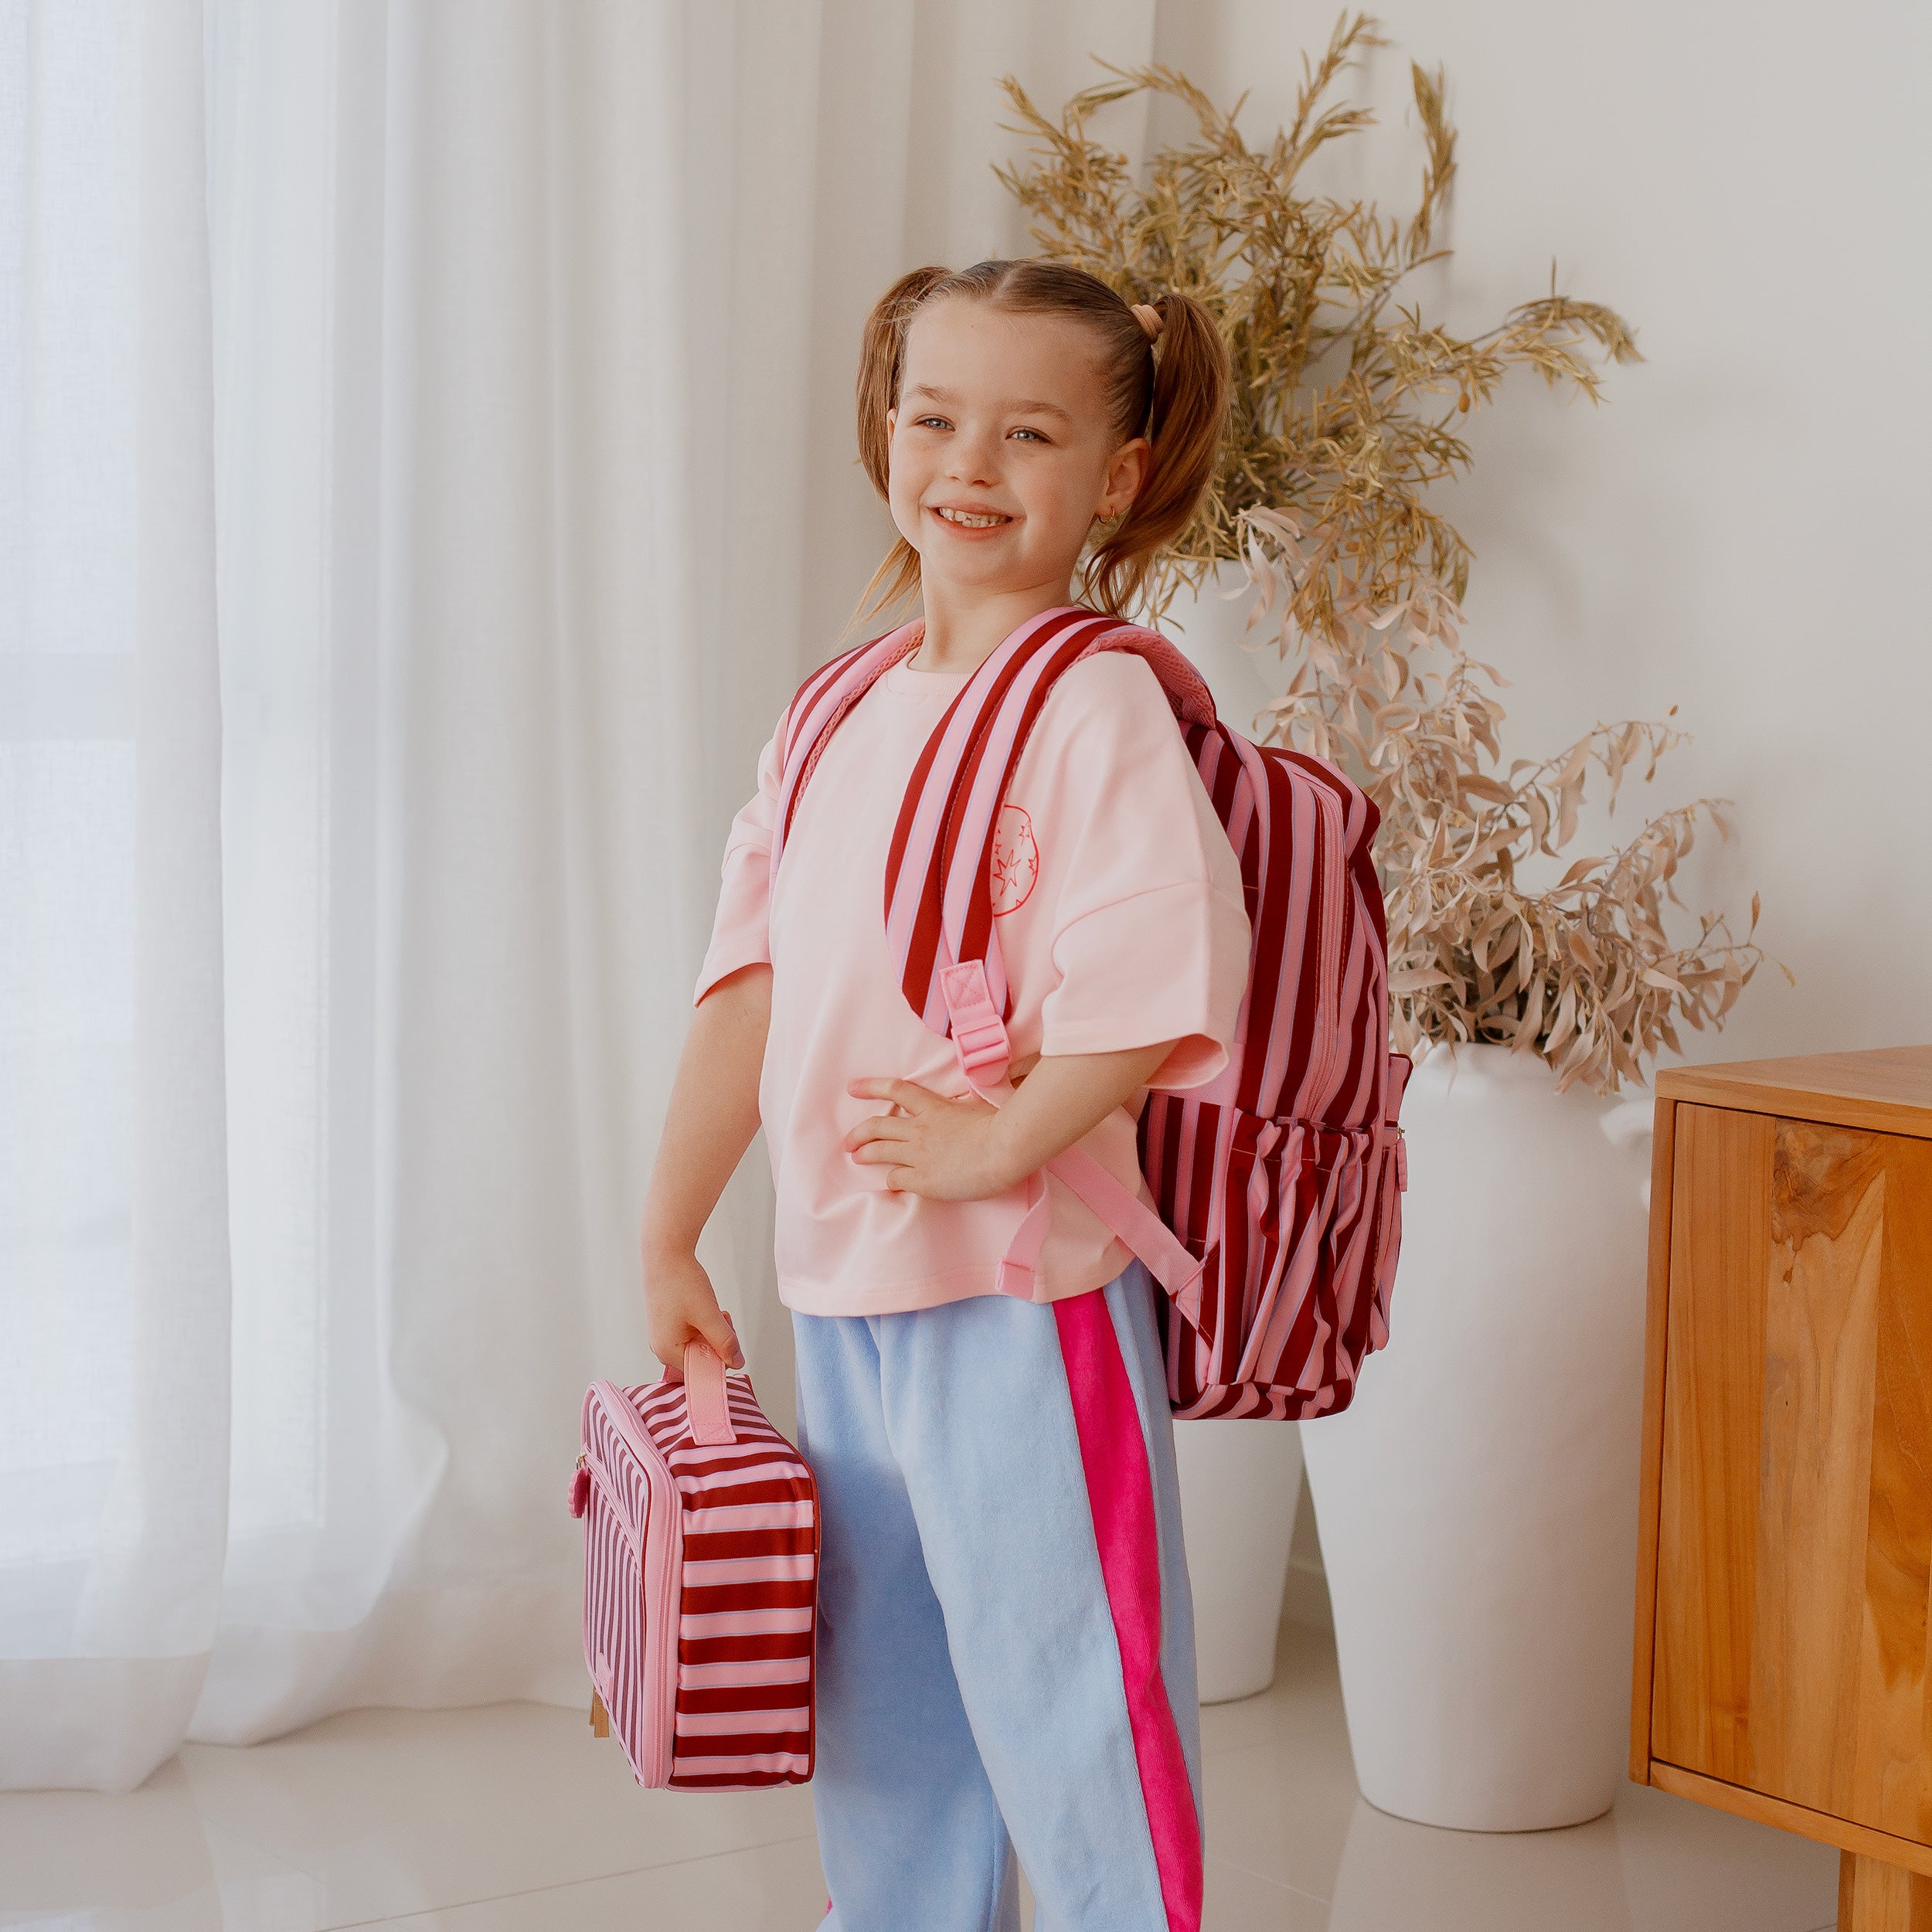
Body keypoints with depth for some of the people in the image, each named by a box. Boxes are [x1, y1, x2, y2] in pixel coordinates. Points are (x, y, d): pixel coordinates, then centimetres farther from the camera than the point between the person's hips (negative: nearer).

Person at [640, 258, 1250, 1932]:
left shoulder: (1096, 700, -12)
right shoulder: (845, 707, 11)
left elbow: (1165, 970, -25)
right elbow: (760, 976, 14)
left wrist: (1002, 1140, -19)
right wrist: (671, 1239, 13)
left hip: (1021, 1293, -8)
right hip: (843, 1292, 8)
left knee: (1067, 1721, 0)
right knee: (878, 1747, 19)